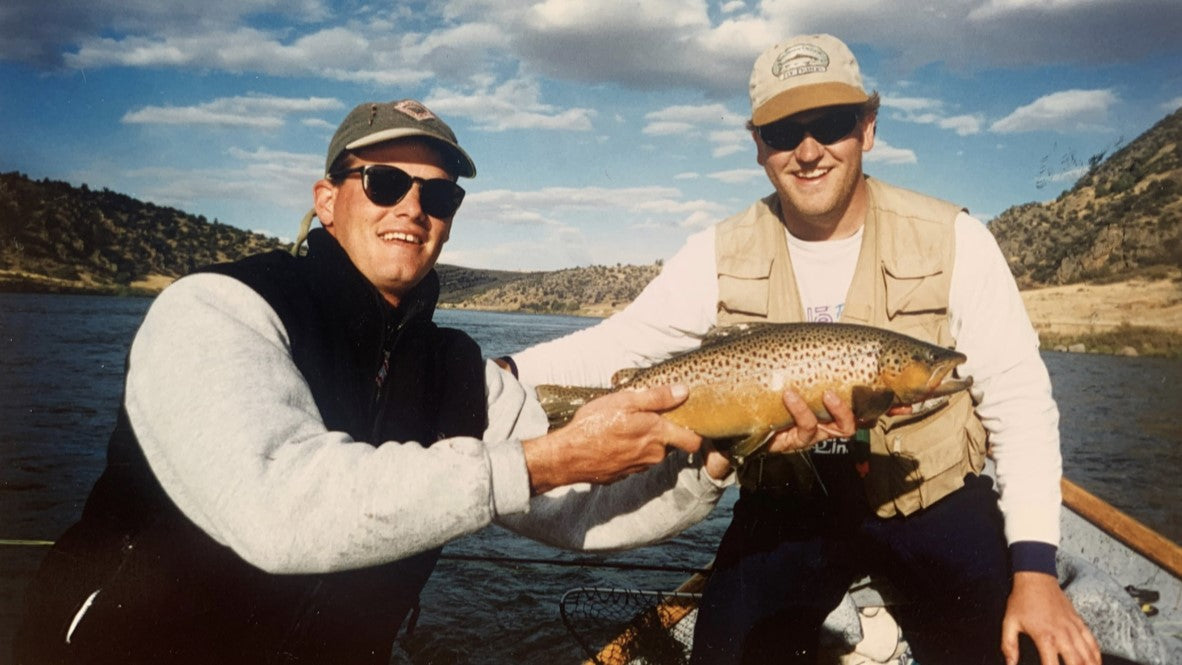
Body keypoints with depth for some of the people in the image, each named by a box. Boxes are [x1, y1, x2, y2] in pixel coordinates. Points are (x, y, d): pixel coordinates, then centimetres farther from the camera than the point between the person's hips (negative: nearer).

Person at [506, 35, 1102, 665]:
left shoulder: (953, 240, -12)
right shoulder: (719, 256, -7)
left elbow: (1019, 400, -11)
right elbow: (615, 346, -7)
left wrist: (1034, 570, -17)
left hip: (938, 505, -1)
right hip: (785, 510, 2)